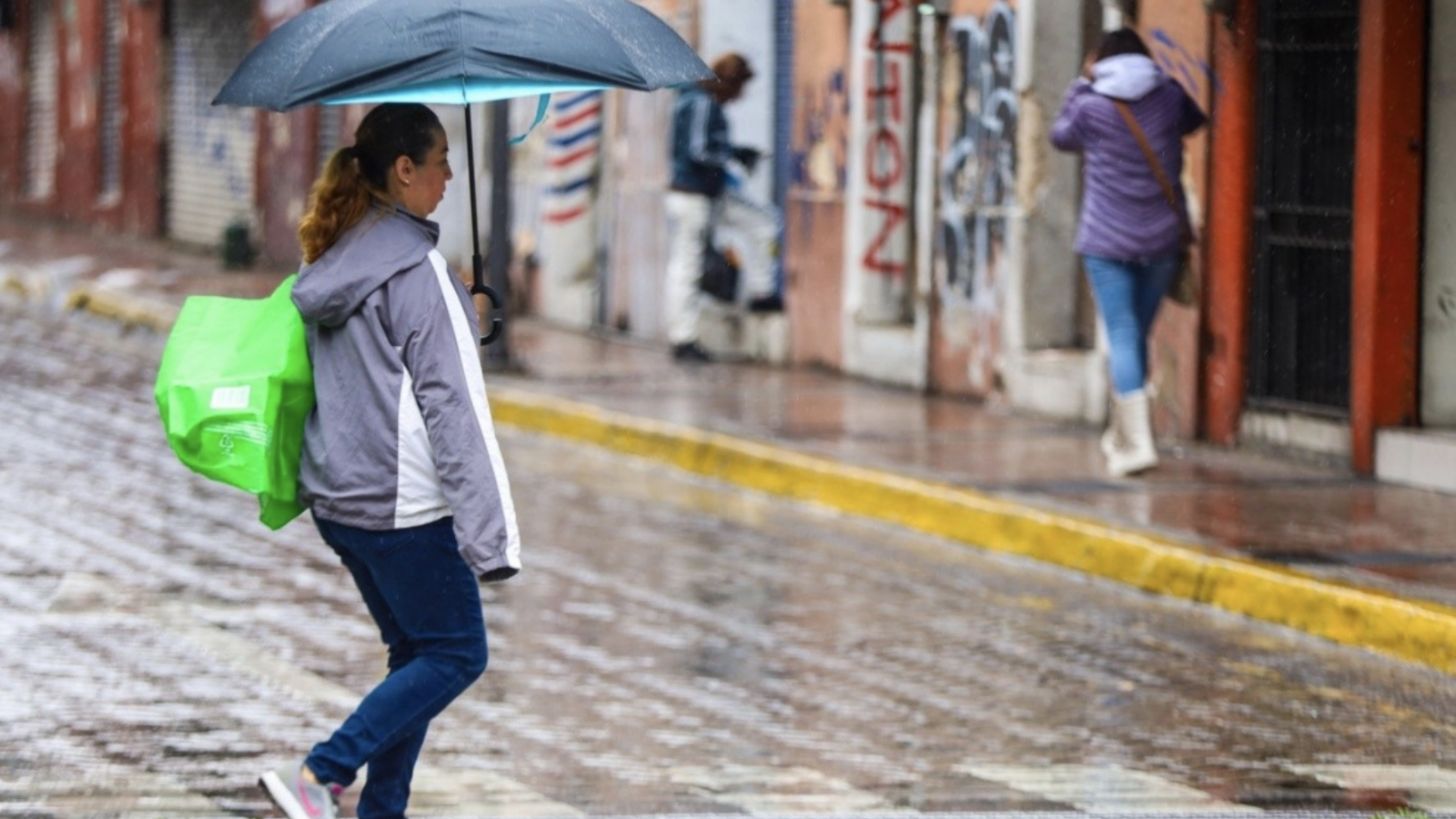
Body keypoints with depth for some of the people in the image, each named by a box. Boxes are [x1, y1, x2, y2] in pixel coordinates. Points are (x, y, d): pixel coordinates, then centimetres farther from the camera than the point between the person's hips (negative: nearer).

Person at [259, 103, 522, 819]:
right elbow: (454, 407, -19)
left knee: (415, 650, 18)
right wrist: (490, 537, -20)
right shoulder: (417, 271, -17)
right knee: (456, 654, 2)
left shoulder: (328, 264, 8)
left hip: (335, 495, 8)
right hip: (403, 506, -8)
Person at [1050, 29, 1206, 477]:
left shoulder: (1092, 107, -8)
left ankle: (1138, 441, -18)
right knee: (1136, 335, 17)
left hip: (1107, 242, -4)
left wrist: (1081, 84, 19)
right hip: (1162, 238, 4)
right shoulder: (1169, 99, -1)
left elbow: (1061, 135, 13)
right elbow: (1194, 120, 23)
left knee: (1123, 336, -6)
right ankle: (1121, 434, 28)